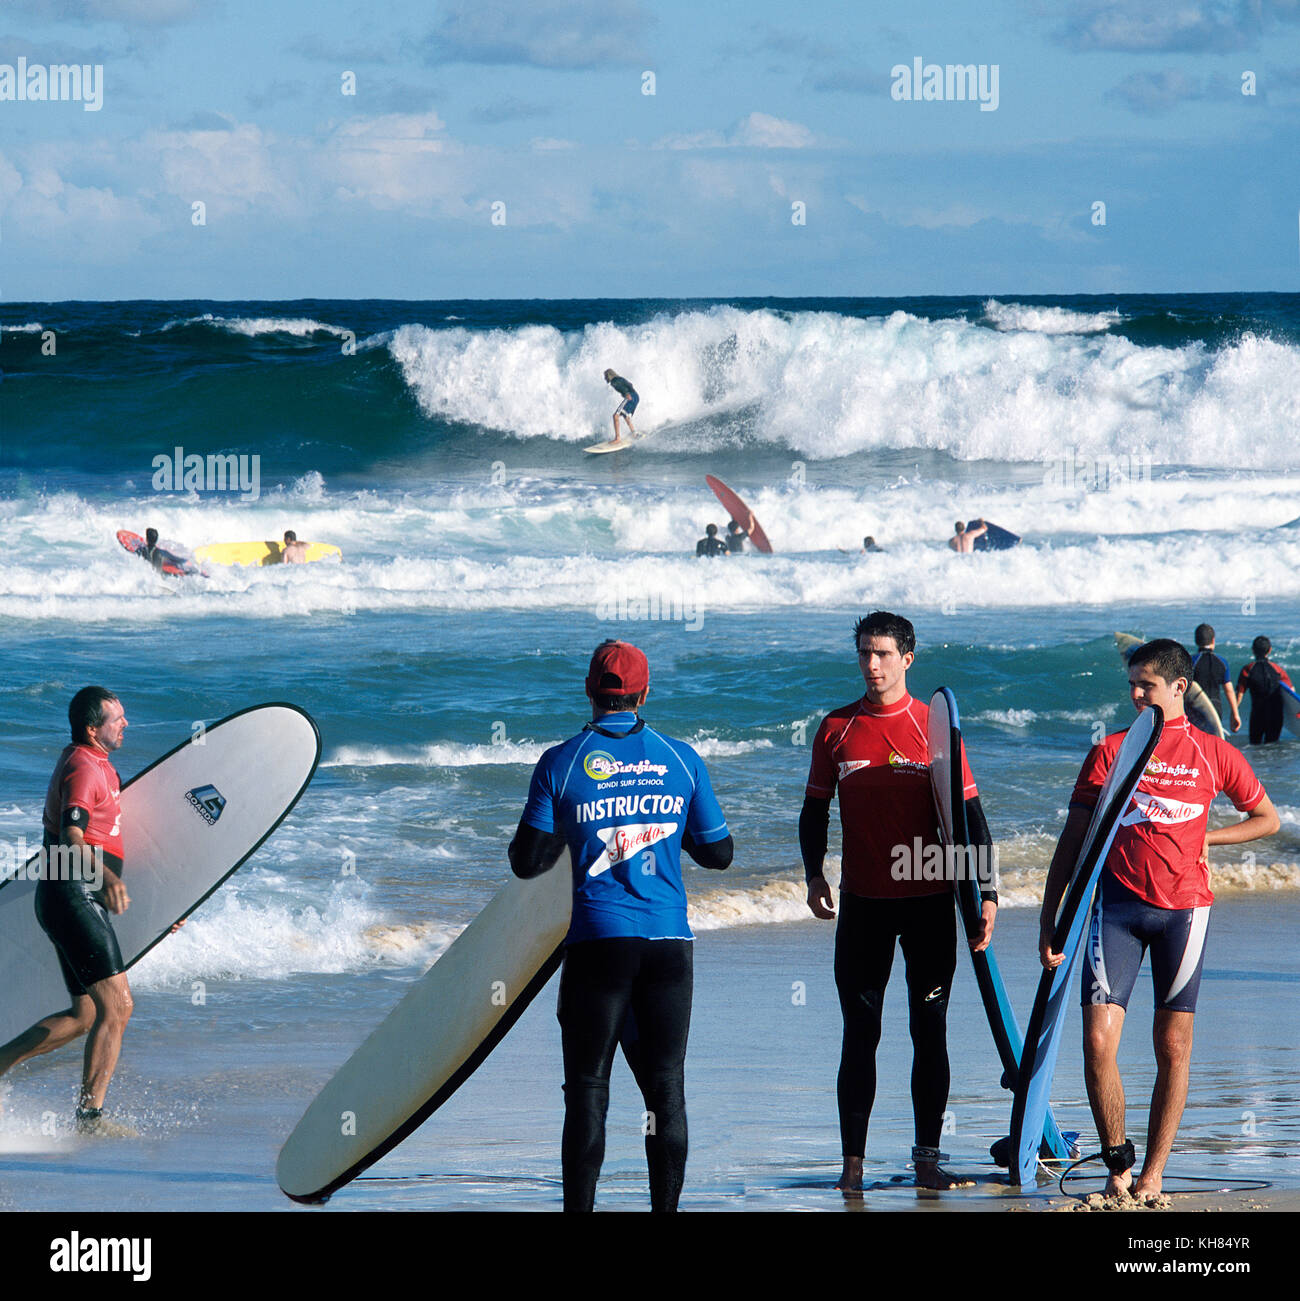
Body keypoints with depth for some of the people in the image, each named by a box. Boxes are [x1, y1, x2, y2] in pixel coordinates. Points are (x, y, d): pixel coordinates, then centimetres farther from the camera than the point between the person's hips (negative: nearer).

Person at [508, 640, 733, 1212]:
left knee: (587, 1087, 4)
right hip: (668, 942, 2)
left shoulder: (561, 763, -3)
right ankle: (666, 1206, 8)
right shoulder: (682, 759, 2)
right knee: (666, 1085, 8)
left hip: (597, 943, -2)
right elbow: (718, 852, 9)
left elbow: (526, 862, -1)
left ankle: (580, 1207, 2)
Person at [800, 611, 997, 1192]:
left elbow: (970, 814, 0)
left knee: (930, 1030, 3)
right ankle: (853, 1161, 4)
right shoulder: (836, 729, 4)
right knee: (859, 1033, 1)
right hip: (863, 902, 1)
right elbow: (815, 809, 13)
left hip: (929, 899, -1)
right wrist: (814, 874, -1)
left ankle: (927, 1158, 9)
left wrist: (985, 895, -7)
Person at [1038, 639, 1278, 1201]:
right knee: (1098, 1039, -11)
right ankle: (1117, 1164, 4)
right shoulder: (1109, 752, 8)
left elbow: (1267, 819, 17)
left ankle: (1153, 1173, 10)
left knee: (1173, 1046, 2)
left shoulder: (1213, 753, 6)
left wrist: (1204, 838, 3)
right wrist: (1049, 921, 3)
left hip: (1183, 908, 0)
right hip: (1118, 904, 0)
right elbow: (1073, 839, 8)